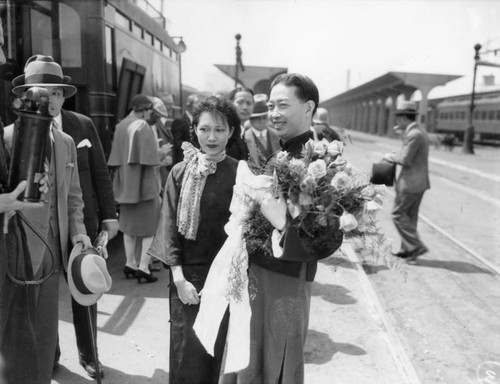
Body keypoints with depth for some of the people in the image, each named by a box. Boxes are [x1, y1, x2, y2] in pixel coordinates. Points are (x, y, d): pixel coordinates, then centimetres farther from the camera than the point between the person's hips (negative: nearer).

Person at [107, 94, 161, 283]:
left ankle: (130, 264, 19)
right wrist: (157, 188, -10)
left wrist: (120, 183, 17)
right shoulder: (143, 127, -14)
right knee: (150, 224, 3)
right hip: (144, 183, -7)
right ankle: (143, 267, -1)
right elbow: (149, 161, -16)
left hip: (126, 184, 7)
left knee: (129, 224, 15)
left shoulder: (120, 127, 6)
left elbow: (116, 160, 9)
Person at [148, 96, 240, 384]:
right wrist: (179, 278, -8)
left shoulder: (240, 173, -6)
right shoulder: (180, 172, -2)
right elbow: (171, 226, -2)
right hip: (187, 275, 1)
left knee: (221, 348, 12)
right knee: (187, 351, 9)